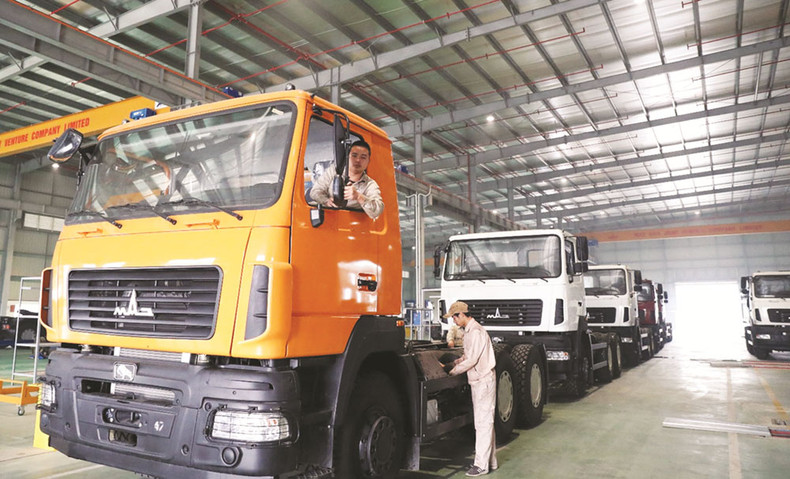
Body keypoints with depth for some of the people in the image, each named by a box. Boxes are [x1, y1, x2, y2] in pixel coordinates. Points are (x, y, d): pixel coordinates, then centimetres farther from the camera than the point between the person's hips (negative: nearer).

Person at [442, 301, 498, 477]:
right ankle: (491, 461, 24)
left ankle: (481, 464, 3)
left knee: (483, 422, -3)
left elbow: (471, 360, -21)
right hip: (477, 382, 10)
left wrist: (452, 372, -11)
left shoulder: (476, 332, -20)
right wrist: (452, 364, 9)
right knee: (484, 422, 15)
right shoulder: (469, 331, 13)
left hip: (484, 381, -10)